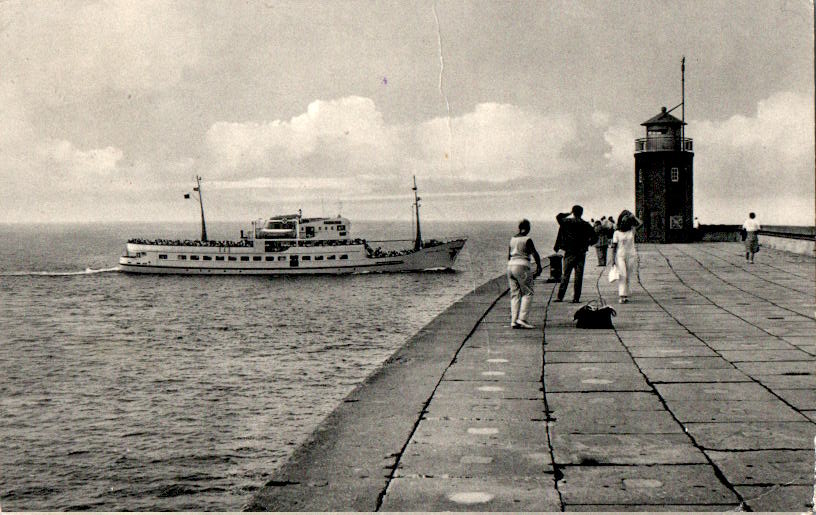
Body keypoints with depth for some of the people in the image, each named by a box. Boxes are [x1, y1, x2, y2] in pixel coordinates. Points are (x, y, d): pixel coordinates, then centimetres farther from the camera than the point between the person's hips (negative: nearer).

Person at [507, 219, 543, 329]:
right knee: (528, 293, -1)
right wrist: (539, 268, 0)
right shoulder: (527, 240, -7)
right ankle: (522, 318, -12)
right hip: (522, 266, -7)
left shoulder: (512, 239, 13)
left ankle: (513, 321, 3)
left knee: (515, 294, 8)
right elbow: (535, 255, -10)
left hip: (510, 266, 7)